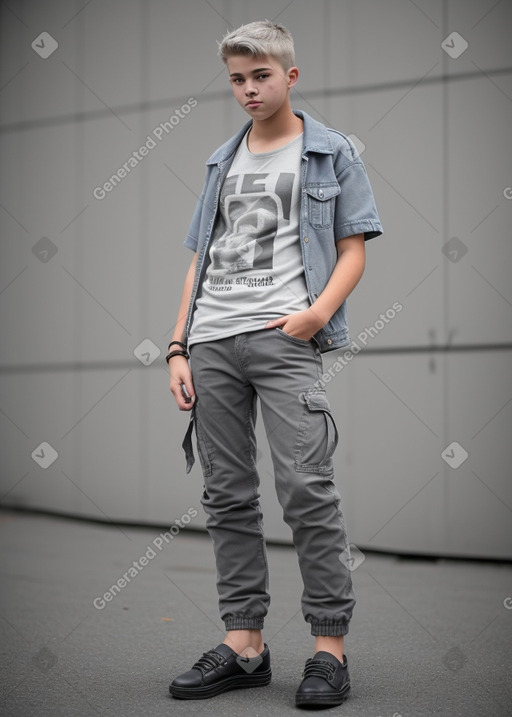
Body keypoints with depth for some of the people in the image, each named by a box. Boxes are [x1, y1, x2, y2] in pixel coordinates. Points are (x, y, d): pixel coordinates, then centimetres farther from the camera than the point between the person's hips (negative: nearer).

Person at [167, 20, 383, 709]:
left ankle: (331, 645, -5)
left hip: (284, 339, -5)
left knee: (306, 486, -13)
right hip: (210, 341, 5)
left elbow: (353, 250, 4)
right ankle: (244, 644, 9)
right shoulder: (222, 162, 23)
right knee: (227, 495, 3)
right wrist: (178, 349, 10)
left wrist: (320, 312, -14)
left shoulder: (332, 153, 11)